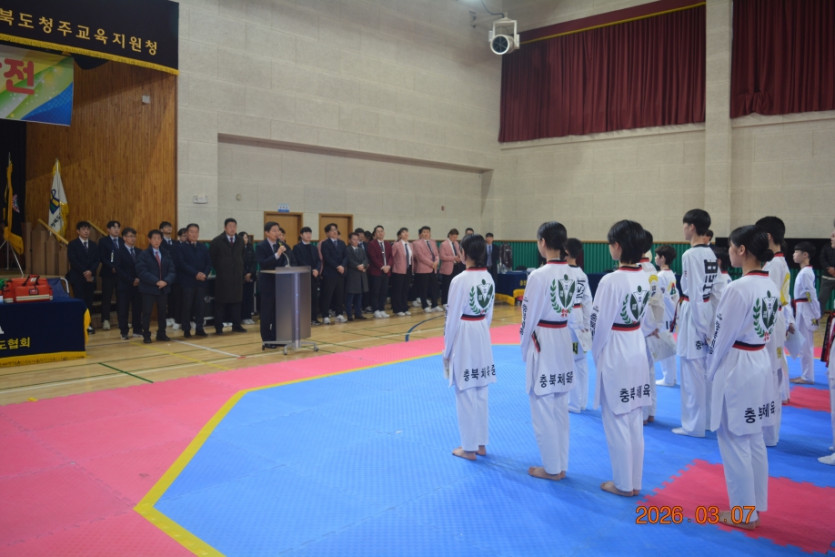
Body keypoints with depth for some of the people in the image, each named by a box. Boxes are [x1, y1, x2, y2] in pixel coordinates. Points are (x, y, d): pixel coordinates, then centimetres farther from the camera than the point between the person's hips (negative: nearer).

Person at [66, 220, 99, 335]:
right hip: (77, 278, -3)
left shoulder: (93, 245, 13)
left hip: (90, 277, 3)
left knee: (89, 301, 3)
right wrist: (84, 272, -15)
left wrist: (91, 271, -12)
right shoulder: (72, 245, 2)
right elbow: (73, 260, -8)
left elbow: (97, 260, 5)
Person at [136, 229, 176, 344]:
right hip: (148, 288, -4)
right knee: (147, 312, 0)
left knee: (162, 312, 9)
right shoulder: (143, 255, -1)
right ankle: (146, 336, 9)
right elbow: (142, 272, -12)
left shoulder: (167, 255, 11)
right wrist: (156, 281, -20)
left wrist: (166, 281, -14)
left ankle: (161, 334, 21)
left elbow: (172, 271, 4)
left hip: (164, 288, 4)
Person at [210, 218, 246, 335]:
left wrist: (241, 271, 9)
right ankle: (218, 327, 5)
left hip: (237, 277, 4)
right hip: (222, 278, -4)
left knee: (236, 301, 6)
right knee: (221, 302, 0)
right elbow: (212, 259, 1)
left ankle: (236, 325, 13)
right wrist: (218, 270, 1)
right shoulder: (217, 241, -3)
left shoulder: (240, 242, 11)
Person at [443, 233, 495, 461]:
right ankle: (481, 444, 26)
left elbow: (453, 318, -15)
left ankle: (469, 448, 15)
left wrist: (447, 350, -5)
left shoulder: (460, 280, -19)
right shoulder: (488, 278, 3)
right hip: (482, 335, 7)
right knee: (481, 393, 15)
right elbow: (489, 313, 10)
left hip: (464, 336, -7)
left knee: (466, 394, 4)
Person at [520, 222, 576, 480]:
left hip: (543, 343, -8)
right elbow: (569, 311, 10)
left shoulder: (539, 275, -19)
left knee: (543, 409, 5)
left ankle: (552, 468, 16)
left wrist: (525, 350, 0)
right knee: (560, 408, 16)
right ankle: (560, 465, 27)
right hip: (564, 340, 8)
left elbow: (530, 318, -13)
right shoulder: (570, 274, 3)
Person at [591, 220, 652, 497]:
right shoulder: (644, 278, 3)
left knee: (616, 421, 6)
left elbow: (600, 323, -15)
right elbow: (642, 315, 10)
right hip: (637, 349, 8)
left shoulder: (611, 280, -21)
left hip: (615, 352, -8)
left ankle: (623, 483, 18)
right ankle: (634, 481, 27)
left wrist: (597, 354, -1)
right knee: (634, 421, 16)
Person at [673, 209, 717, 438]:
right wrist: (707, 326, 16)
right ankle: (708, 419, 29)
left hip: (694, 315, -9)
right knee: (705, 372, 17)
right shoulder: (711, 253, 9)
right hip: (707, 314, 9)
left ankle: (694, 425, 11)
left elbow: (696, 295, -17)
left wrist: (701, 328, -13)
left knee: (693, 374, 1)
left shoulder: (690, 255, -17)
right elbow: (715, 289, 12)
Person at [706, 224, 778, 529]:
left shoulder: (738, 288, -22)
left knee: (734, 443, 5)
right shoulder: (770, 286, 5)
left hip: (737, 367, -9)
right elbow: (767, 329, 12)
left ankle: (744, 513, 18)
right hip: (760, 363, 9)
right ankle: (755, 505, 32)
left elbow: (723, 336, -16)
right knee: (754, 440, 19)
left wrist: (711, 371, -3)